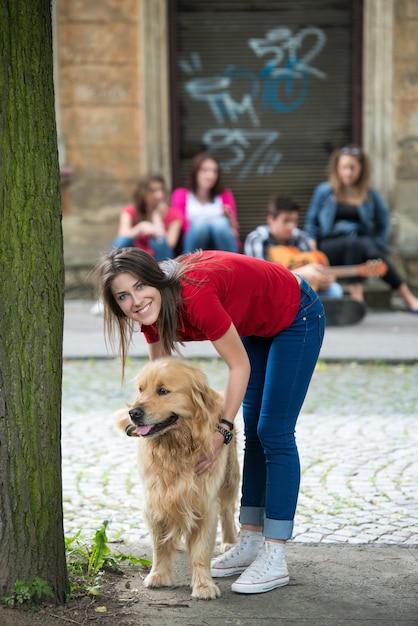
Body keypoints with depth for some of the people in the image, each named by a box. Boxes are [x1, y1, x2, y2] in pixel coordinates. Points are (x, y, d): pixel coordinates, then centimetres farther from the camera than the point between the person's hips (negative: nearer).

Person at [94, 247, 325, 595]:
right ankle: (251, 543, 19)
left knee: (273, 432, -10)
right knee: (254, 432, 11)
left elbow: (240, 365, -29)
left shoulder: (194, 295, -37)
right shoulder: (154, 307, -15)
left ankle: (275, 560, -8)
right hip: (257, 325, 8)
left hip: (297, 318, -8)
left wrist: (221, 432, -29)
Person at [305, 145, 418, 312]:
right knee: (353, 242, -36)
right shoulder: (324, 191, 9)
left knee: (369, 248, -36)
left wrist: (378, 246, 3)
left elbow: (383, 223, 18)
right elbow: (311, 222, 13)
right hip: (329, 246, -1)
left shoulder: (370, 195, 12)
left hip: (362, 244, 1)